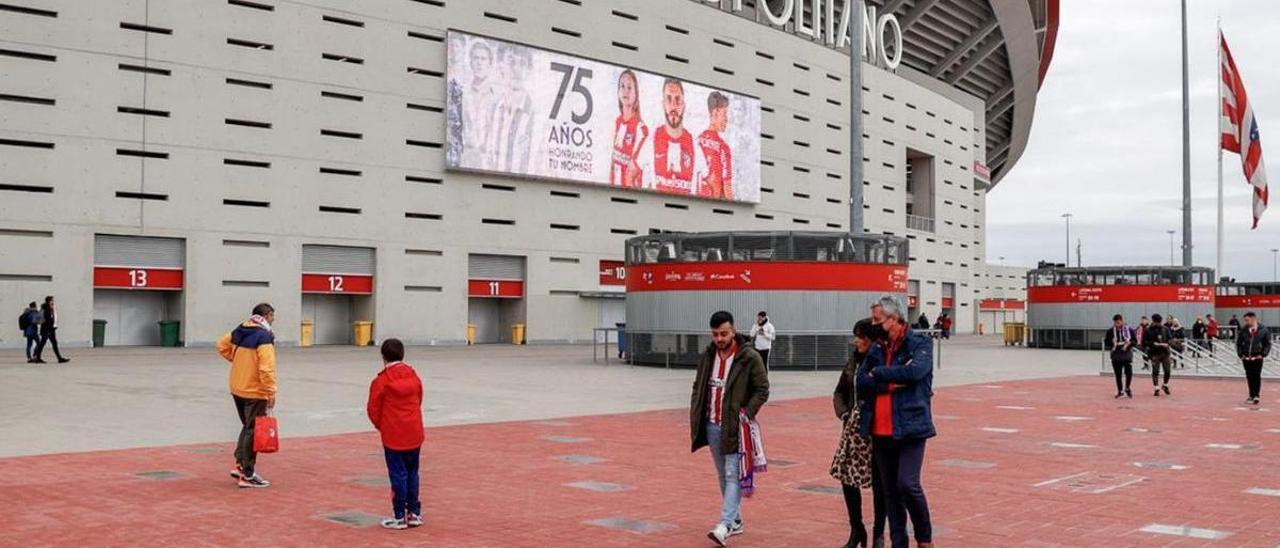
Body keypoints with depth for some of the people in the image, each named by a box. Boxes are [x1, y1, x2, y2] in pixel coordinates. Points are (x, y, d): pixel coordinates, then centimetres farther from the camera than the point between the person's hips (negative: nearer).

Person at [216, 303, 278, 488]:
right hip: (255, 391, -8)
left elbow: (222, 345, 19)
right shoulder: (264, 336, -19)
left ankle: (240, 464, 21)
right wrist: (271, 392, -20)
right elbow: (266, 368, -25)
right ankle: (247, 476, 6)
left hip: (236, 388, 8)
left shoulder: (239, 331, 5)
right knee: (253, 432, 1)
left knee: (247, 427, 23)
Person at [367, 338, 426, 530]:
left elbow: (373, 410, -5)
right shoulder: (414, 376, 5)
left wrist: (382, 427, 13)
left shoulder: (381, 381, -10)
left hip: (393, 436, -4)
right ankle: (414, 513, 17)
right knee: (412, 473, 13)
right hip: (415, 434, 5)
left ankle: (399, 517, 5)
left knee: (398, 474, 0)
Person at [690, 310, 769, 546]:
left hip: (735, 427, -6)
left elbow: (762, 390, -7)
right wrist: (695, 416, 5)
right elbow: (698, 387, 15)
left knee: (733, 475, -10)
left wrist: (747, 414, -18)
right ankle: (736, 520, 23)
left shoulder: (750, 358, -10)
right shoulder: (707, 356, 7)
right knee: (722, 475, 13)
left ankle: (725, 525, -15)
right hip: (712, 425, 6)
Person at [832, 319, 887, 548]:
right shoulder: (853, 362, 8)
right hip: (854, 428, 6)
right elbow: (839, 393, 17)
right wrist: (844, 414, 2)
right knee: (847, 477, 6)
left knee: (879, 484, 3)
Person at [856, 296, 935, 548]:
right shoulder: (876, 349, 11)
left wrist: (878, 373, -10)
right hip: (880, 431, 5)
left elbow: (915, 370, -21)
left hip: (910, 428, -5)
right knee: (890, 491, 10)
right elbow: (861, 383, 1)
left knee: (908, 484, -13)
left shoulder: (920, 344, -2)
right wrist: (892, 383, -14)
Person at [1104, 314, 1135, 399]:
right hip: (1116, 356, 1)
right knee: (1118, 374, 5)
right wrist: (1112, 343, -17)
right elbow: (1106, 343, 2)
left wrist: (1129, 343, -14)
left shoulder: (1129, 330, 1)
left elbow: (1134, 341, 5)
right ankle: (1120, 391, 19)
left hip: (1127, 355, -1)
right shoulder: (1110, 331, 1)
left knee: (1129, 373, -6)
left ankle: (1127, 388, 20)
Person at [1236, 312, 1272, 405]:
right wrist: (1240, 354, 0)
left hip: (1258, 358, -3)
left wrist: (1263, 355, -7)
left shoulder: (1263, 330, -3)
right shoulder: (1243, 331, 3)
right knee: (1249, 377, 7)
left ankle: (1257, 396, 4)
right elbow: (1238, 343, 10)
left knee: (1257, 377, -2)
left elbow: (1268, 344, 1)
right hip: (1246, 358, 3)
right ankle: (1251, 396, 15)